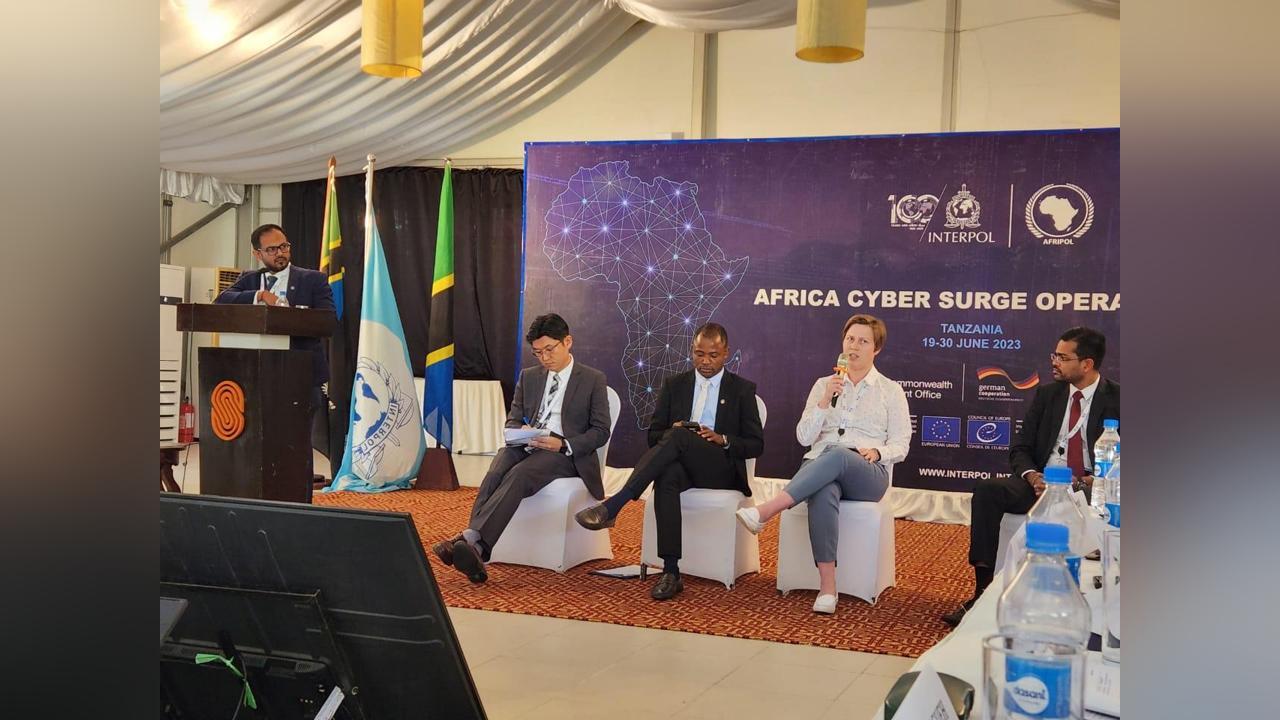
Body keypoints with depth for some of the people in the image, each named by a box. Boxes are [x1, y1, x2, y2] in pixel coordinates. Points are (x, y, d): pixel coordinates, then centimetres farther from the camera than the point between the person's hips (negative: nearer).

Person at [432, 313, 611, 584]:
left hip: (566, 453, -4)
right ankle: (475, 550, -47)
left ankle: (470, 538, -49)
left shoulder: (594, 380, 7)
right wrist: (520, 432, -7)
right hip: (526, 449, 4)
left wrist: (564, 445, -15)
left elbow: (600, 432, 3)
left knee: (519, 474, -35)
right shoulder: (529, 377, 21)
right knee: (495, 473, -32)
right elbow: (512, 420, 19)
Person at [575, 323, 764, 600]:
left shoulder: (743, 389, 11)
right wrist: (671, 431, -8)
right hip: (680, 462, 2)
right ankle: (670, 572, -41)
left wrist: (722, 439, -12)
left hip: (721, 470, -2)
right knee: (667, 477, -38)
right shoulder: (674, 385, 18)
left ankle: (613, 506, -41)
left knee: (678, 437, -34)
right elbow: (654, 434, 16)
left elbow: (756, 445, 7)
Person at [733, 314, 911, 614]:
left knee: (839, 454, -40)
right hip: (819, 467, 1)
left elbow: (899, 445, 8)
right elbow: (804, 437, 9)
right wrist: (826, 400, -3)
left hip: (866, 474, -1)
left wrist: (877, 451, -14)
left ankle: (765, 511, -48)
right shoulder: (823, 384, 19)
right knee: (824, 494, -39)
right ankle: (827, 586, -41)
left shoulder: (891, 391, 14)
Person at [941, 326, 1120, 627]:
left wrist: (1086, 483, -19)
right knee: (988, 489, -24)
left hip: (1089, 489, -4)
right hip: (1042, 483, 4)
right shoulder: (1046, 394, 13)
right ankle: (983, 589, -28)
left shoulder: (1115, 398, 2)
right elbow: (1020, 449, 12)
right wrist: (1033, 477, -10)